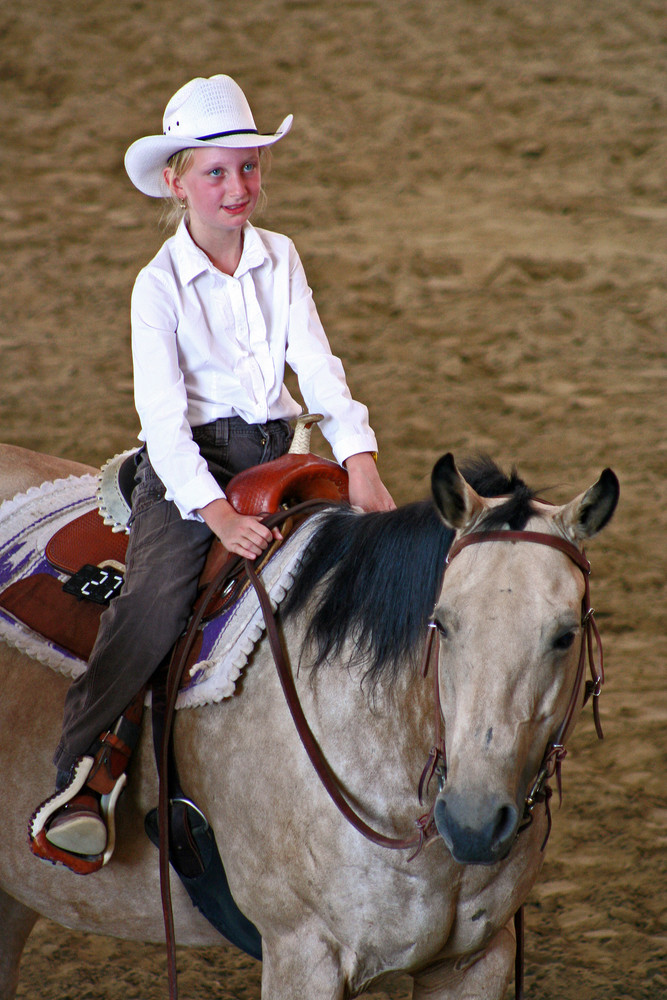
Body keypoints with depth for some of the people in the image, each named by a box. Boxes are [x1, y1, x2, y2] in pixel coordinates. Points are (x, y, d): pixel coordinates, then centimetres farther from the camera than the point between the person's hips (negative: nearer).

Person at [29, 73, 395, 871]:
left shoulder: (279, 260, 8)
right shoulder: (161, 283, -6)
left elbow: (318, 366, 3)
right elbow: (163, 411, -14)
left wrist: (360, 460, -13)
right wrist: (216, 513, -26)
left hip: (274, 456, 5)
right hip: (187, 464, -5)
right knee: (155, 599, -26)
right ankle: (73, 782, -26)